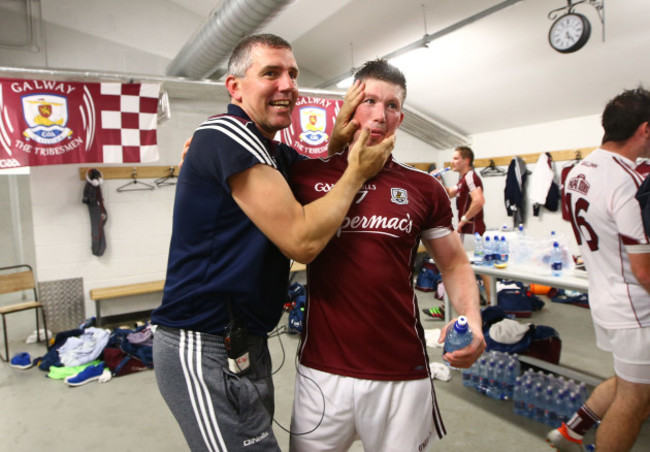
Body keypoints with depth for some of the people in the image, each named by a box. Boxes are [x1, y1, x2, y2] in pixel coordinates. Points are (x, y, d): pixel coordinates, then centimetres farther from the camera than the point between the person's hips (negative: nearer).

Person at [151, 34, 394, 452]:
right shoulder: (227, 134, -17)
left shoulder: (275, 153, 12)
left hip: (246, 345, 9)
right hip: (203, 350, -9)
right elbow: (301, 240, -22)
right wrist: (357, 172, -10)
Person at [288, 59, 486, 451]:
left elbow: (454, 263, 9)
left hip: (402, 374, 1)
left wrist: (471, 319, -8)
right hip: (322, 370, 0)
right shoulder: (306, 176, -2)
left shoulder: (424, 189, 0)